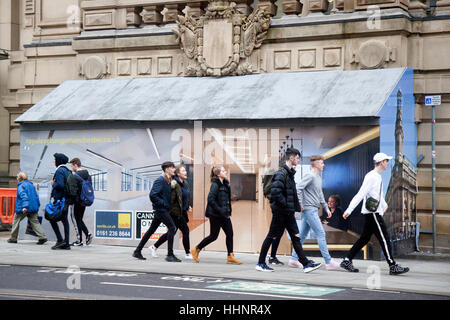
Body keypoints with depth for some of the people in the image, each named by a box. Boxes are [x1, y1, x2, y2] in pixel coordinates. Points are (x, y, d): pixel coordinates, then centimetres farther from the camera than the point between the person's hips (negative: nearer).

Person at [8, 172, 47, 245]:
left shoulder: (21, 186, -6)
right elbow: (36, 196, 18)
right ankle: (42, 237, -13)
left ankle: (13, 238, 16)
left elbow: (24, 196, -20)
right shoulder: (31, 185, 17)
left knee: (16, 221, 10)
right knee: (34, 222, 2)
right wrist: (37, 205, 21)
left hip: (22, 209, -6)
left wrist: (24, 206, -29)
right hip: (34, 207, 6)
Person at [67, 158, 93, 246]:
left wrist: (70, 202, -14)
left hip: (77, 202, -8)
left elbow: (72, 191, -19)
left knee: (76, 220, 2)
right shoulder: (87, 175, 10)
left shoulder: (74, 176, -15)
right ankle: (87, 234, 3)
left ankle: (79, 240, 3)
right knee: (79, 219, 18)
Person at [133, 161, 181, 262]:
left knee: (151, 230, 14)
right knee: (172, 227, -14)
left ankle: (137, 251, 22)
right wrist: (163, 203, -18)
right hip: (161, 209, -10)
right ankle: (170, 255, -12)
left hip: (162, 210, 10)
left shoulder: (168, 181, 14)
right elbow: (152, 195, -22)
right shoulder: (160, 181, -14)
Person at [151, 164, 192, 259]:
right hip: (176, 212, -9)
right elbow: (171, 199, -20)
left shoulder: (185, 183, 10)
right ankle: (188, 254, 6)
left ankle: (154, 247, 26)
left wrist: (189, 205, 16)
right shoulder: (175, 184, -18)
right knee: (185, 230, -6)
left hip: (182, 212, 9)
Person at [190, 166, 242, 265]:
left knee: (229, 234, 2)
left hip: (224, 215, 8)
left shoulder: (225, 184, 10)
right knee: (213, 236, 0)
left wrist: (229, 212, 11)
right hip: (215, 215, -8)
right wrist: (220, 210, -22)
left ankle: (230, 257, 6)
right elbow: (211, 199, -22)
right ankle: (196, 250, 16)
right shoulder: (215, 185, -15)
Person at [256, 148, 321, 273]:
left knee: (296, 236, 6)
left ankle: (306, 264, 6)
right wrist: (285, 204, -18)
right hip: (280, 212, -9)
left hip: (289, 212, 9)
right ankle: (261, 263, 11)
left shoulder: (290, 173, 15)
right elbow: (275, 192, -25)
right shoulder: (281, 173, -15)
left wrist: (296, 207, 13)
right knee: (272, 236, 0)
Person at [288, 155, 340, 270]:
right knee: (321, 234, -8)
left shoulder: (318, 177, 16)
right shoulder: (310, 176, -13)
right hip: (309, 209, -9)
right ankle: (328, 262, -6)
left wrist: (326, 207, 20)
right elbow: (298, 188, -20)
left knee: (302, 235, 10)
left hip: (314, 210, 9)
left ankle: (294, 259, 15)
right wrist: (301, 204, -18)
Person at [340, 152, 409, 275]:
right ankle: (393, 266, -6)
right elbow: (361, 194, -20)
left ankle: (347, 261, 15)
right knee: (384, 239, -8)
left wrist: (384, 204, 19)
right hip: (372, 213, -10)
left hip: (375, 212, 10)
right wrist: (349, 210, -23)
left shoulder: (378, 177, 16)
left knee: (364, 238, 12)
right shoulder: (371, 177, -15)